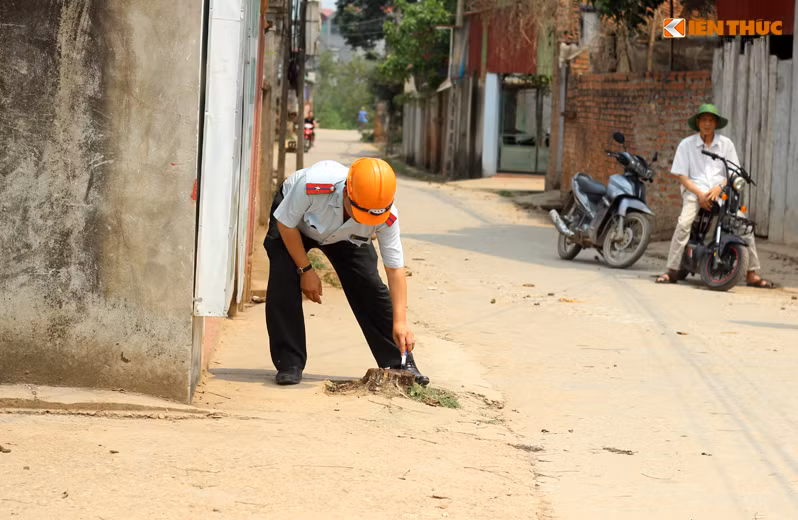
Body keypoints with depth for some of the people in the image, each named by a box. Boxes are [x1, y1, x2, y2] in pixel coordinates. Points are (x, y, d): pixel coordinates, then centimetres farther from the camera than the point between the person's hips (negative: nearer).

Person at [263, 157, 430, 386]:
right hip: (294, 219, -2)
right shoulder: (311, 185, -46)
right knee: (284, 281, -21)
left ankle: (400, 363, 3)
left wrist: (400, 322, -35)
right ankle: (289, 364, -9)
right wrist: (306, 270, -23)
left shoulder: (387, 216, -36)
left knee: (369, 286, -9)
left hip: (345, 236, 2)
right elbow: (286, 224, -26)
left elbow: (395, 269, -28)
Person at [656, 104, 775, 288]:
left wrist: (719, 187, -13)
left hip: (721, 191, 2)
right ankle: (672, 271, -28)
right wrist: (700, 194, -15)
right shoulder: (686, 144, 6)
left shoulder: (726, 144, 11)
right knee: (684, 223, -29)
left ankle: (752, 274, -8)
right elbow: (682, 176, 1)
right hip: (694, 190, -2)